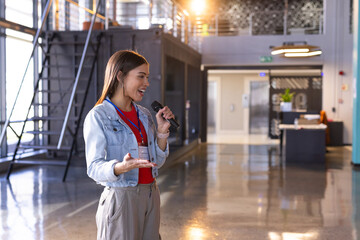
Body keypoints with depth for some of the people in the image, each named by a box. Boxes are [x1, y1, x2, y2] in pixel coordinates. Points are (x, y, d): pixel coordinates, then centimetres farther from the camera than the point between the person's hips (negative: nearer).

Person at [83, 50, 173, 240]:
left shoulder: (144, 115, 11)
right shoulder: (98, 116, -9)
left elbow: (157, 162, 11)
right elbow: (94, 167, -15)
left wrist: (162, 130, -2)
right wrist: (121, 167, -34)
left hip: (150, 196, 6)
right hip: (121, 198, -6)